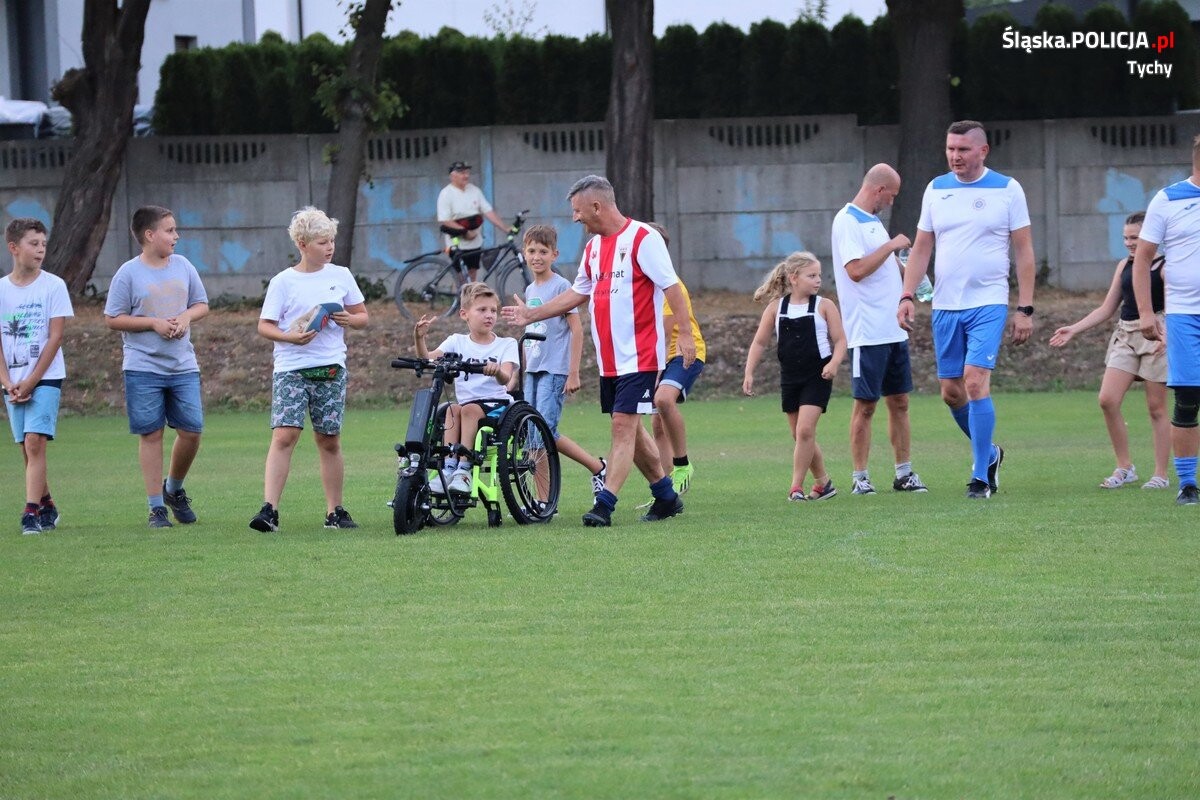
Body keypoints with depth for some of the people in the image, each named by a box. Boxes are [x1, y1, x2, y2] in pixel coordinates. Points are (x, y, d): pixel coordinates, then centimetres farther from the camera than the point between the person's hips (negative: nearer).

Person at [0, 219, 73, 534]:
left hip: (45, 378, -3)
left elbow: (55, 337, -7)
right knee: (28, 449, 7)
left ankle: (32, 512, -18)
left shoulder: (53, 286, -3)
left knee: (34, 442, -15)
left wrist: (31, 381, -12)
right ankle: (46, 506, 21)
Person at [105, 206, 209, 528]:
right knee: (151, 435, -1)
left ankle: (174, 489, 25)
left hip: (183, 366, 4)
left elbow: (201, 305, 16)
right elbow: (113, 319, -5)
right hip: (143, 367, -4)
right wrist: (154, 323, -13)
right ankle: (157, 507, 6)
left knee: (192, 430, 0)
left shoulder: (183, 266, 7)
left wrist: (186, 317, -6)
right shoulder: (128, 274, -6)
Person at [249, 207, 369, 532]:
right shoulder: (283, 282, 0)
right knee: (284, 435, -15)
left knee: (329, 441, 7)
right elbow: (264, 326, -1)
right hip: (291, 368, -3)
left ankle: (335, 511, 17)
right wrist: (290, 337, -19)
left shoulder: (341, 276, 9)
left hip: (331, 368, 3)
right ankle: (269, 509, -19)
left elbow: (363, 317, 16)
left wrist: (349, 319, -6)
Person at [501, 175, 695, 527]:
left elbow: (671, 286, -15)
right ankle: (666, 496, 23)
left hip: (639, 356, -8)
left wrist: (685, 333, -21)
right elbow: (578, 293, 24)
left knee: (623, 425, -12)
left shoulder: (642, 238, -11)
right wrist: (532, 314, 24)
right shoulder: (593, 246, 14)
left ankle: (605, 504, -17)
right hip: (609, 359, 9)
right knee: (628, 429, 11)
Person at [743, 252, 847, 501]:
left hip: (817, 377, -4)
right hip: (789, 377, 4)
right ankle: (823, 483, 25)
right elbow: (759, 342, 9)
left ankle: (796, 486, -8)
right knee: (799, 435, 10)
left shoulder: (824, 306, -3)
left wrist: (834, 362, -21)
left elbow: (840, 340, -2)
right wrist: (749, 373, 2)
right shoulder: (776, 308, 3)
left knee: (805, 430, -15)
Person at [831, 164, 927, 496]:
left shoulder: (873, 221, 18)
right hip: (868, 333, -9)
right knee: (865, 405, -4)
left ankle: (905, 473, 13)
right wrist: (891, 246, -15)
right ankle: (860, 477, 1)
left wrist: (905, 269, 14)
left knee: (899, 401, 9)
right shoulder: (847, 221, -11)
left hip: (894, 329, 9)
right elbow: (856, 269, -21)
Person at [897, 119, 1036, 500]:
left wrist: (1025, 309, -5)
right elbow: (922, 247, 12)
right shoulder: (936, 190, 8)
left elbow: (1024, 251, 0)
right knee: (951, 391, 6)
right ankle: (989, 453, 30)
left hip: (989, 304, -4)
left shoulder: (1007, 190, -2)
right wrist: (907, 296, 0)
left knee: (975, 382, -17)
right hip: (945, 306, 4)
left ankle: (981, 476, -9)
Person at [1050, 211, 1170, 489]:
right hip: (1125, 336, 6)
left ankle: (1161, 474, 8)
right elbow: (1106, 309, 18)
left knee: (1156, 407, -1)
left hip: (1156, 338, -6)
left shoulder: (1165, 267, -6)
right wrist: (1073, 329, 10)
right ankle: (1124, 468, 4)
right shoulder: (1124, 266, 13)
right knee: (1107, 399, -7)